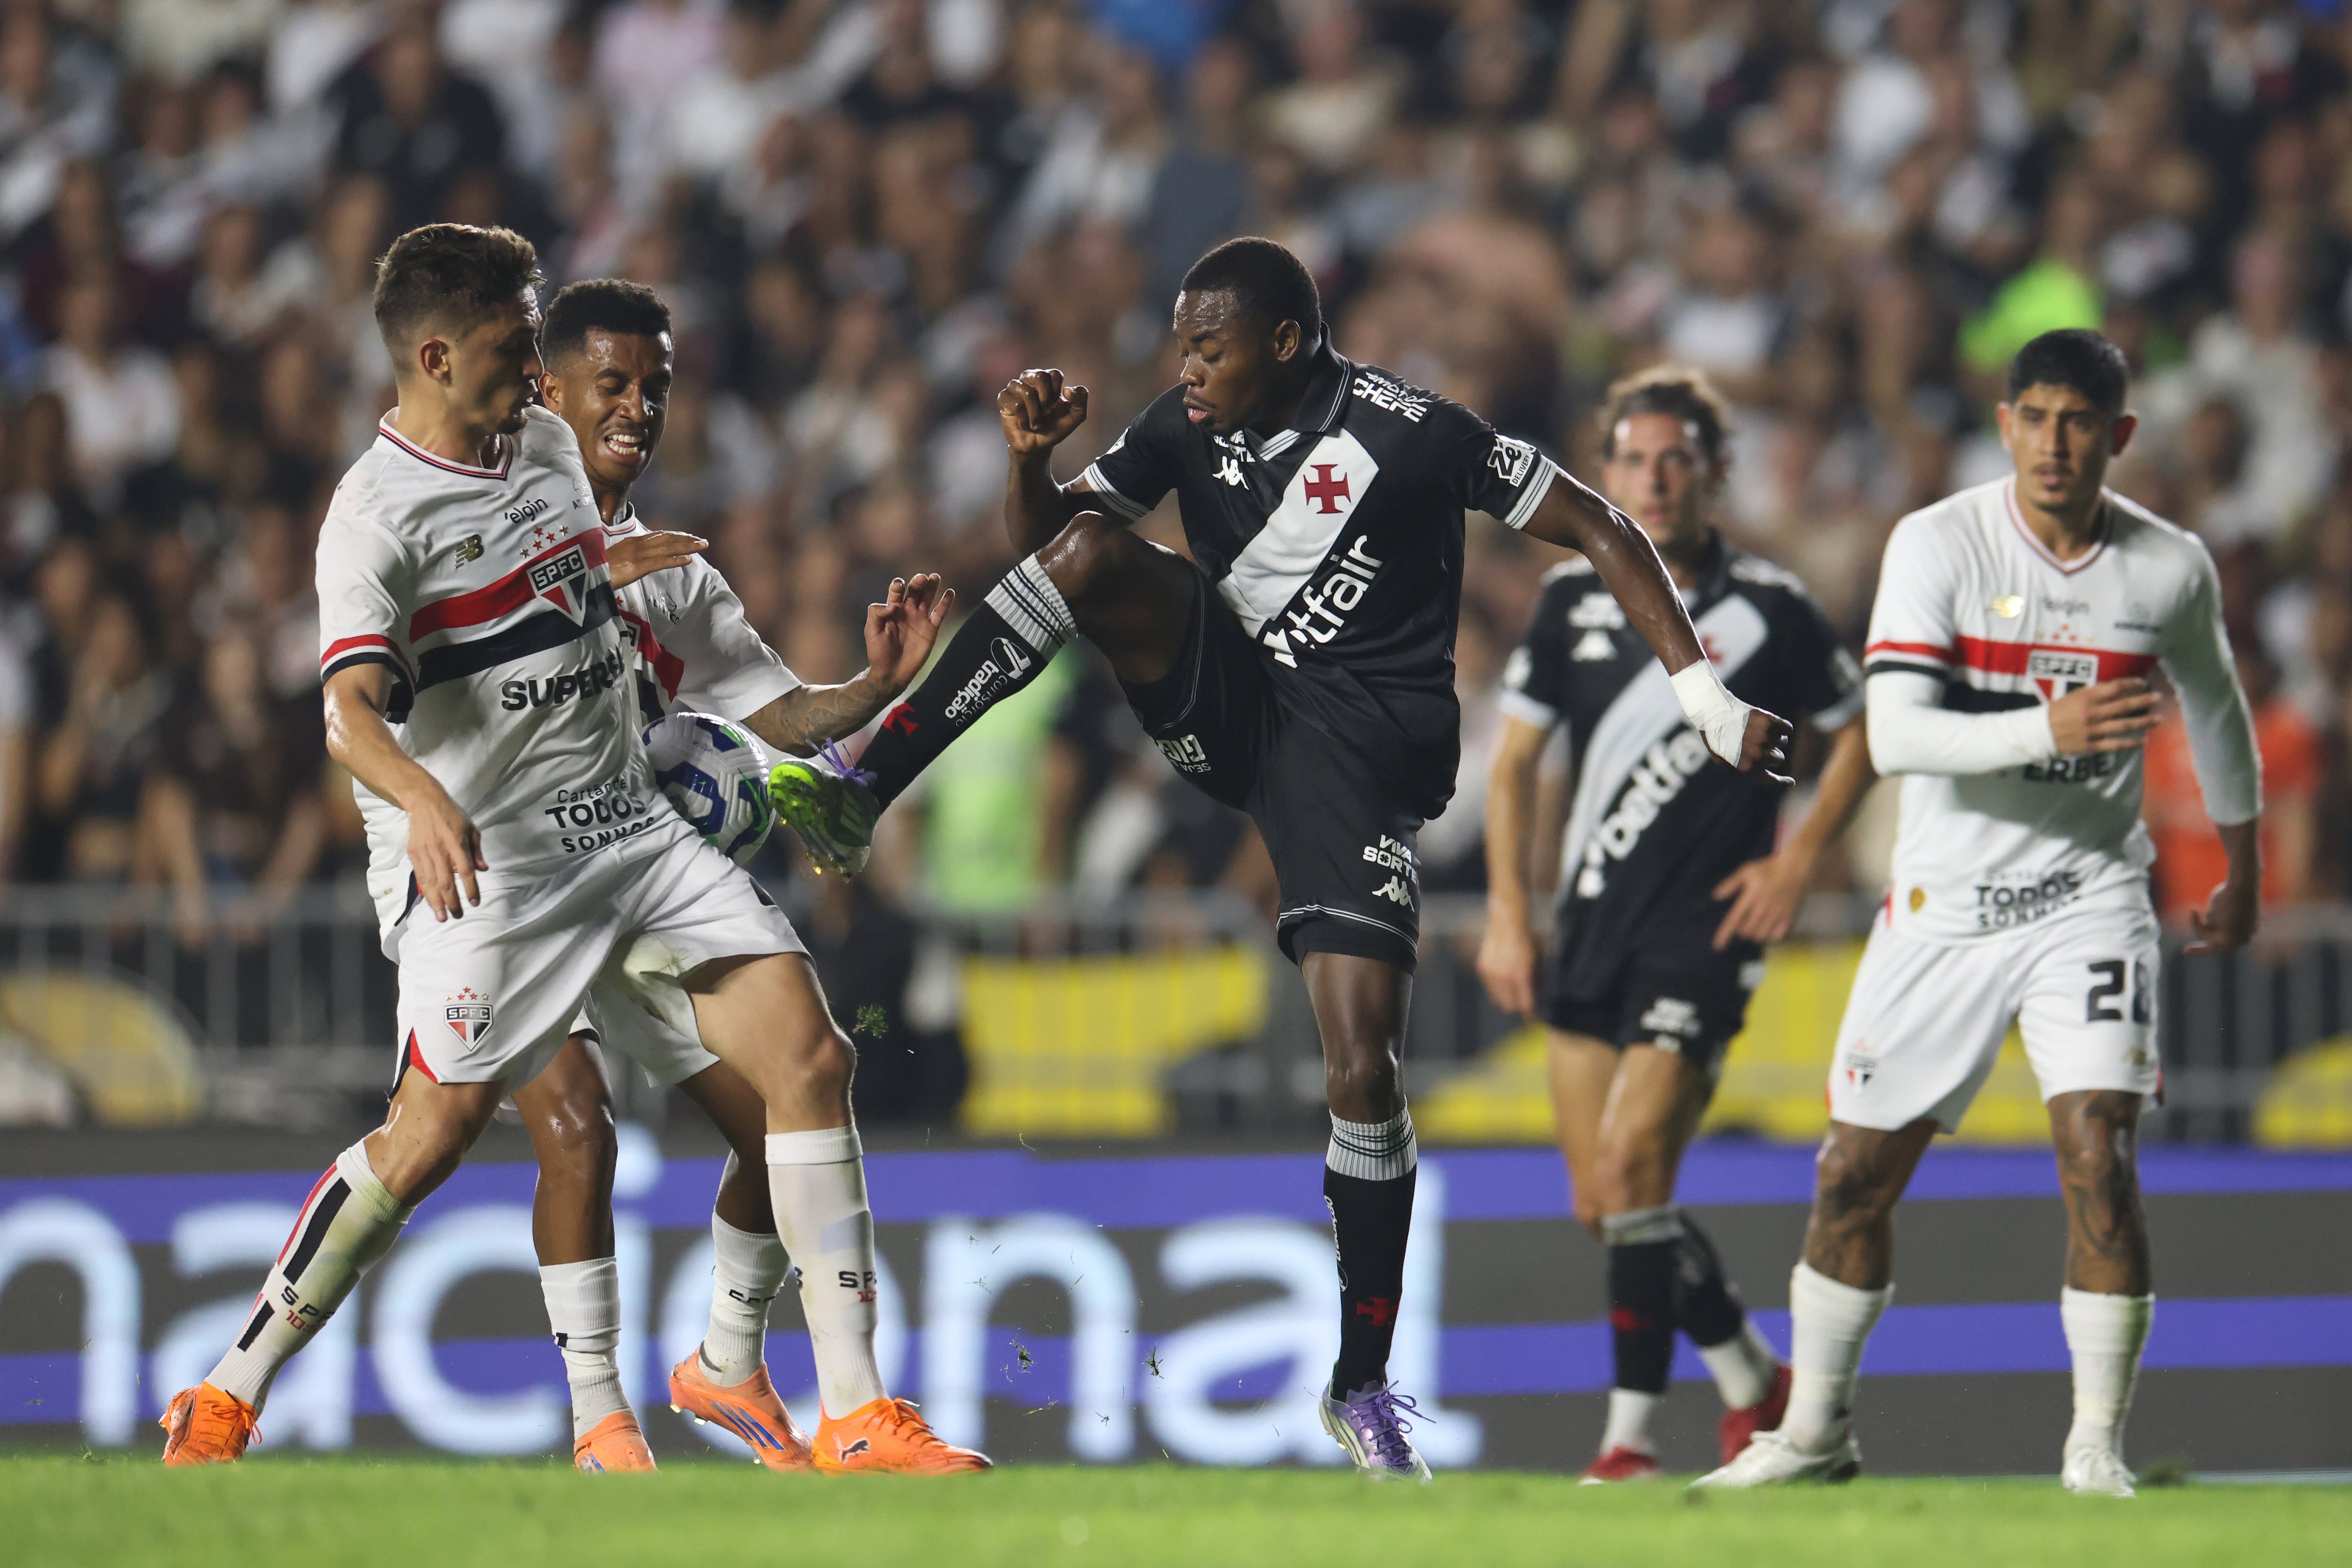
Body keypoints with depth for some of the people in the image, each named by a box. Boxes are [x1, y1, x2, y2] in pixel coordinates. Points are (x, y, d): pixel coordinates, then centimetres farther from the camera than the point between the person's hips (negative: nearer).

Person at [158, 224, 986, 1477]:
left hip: (632, 824, 7)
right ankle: (224, 1398, 8)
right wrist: (423, 800, -47)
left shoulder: (548, 445, 12)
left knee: (810, 1057, -7)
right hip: (495, 859, -7)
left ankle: (856, 1414, -7)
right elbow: (352, 709, -27)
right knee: (431, 1134, -9)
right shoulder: (378, 516, -13)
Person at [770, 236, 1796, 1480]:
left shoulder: (1412, 436, -12)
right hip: (1226, 709, 4)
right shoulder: (1188, 428, 4)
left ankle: (1363, 1383, 1)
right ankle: (863, 792, -24)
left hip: (1358, 747, -4)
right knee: (1093, 548, -23)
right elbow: (1040, 539, 11)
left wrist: (1704, 695, -11)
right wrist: (1030, 455, -12)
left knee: (1363, 1063, -13)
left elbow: (1598, 534, -7)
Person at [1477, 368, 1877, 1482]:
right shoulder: (1574, 599, 6)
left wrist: (1798, 862, -2)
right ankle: (1754, 1382, 26)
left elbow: (1860, 733, 8)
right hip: (1592, 928, 5)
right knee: (1600, 1203, 5)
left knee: (1630, 1167, -17)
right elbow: (1515, 762, 13)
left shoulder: (1766, 608, -5)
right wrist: (1507, 915, 6)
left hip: (1705, 931, -5)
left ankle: (1632, 1437, -9)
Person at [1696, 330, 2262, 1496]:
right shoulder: (1937, 545, -11)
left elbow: (2215, 705, 17)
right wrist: (2047, 728, -36)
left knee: (2099, 1158, -18)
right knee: (1856, 1176, 6)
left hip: (2089, 894, 0)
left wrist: (2243, 870, 27)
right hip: (1943, 904, 0)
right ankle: (1813, 1431, 25)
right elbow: (1896, 735, -21)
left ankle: (2098, 1445, -7)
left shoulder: (2171, 570, -4)